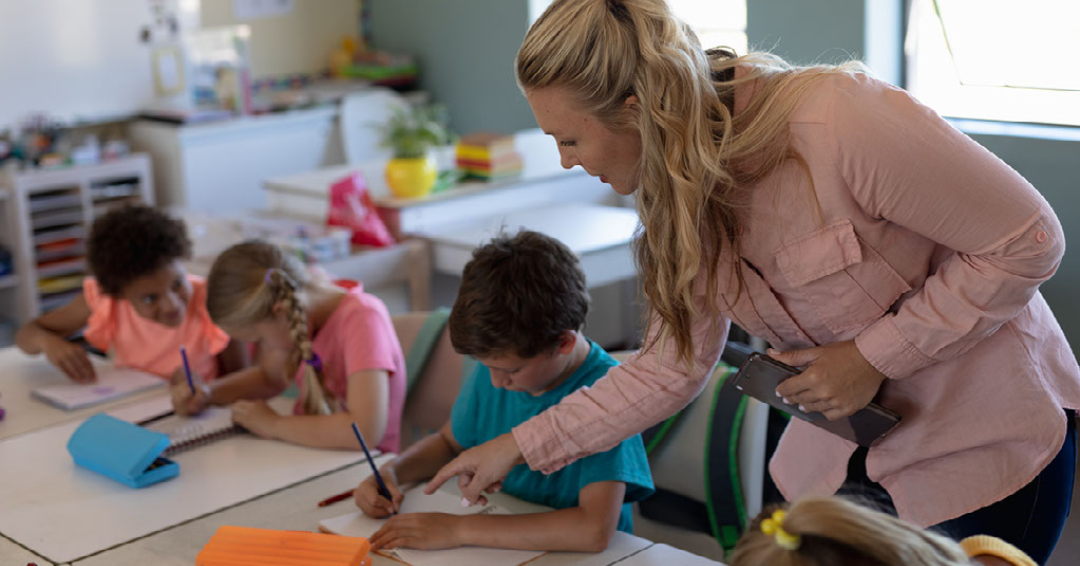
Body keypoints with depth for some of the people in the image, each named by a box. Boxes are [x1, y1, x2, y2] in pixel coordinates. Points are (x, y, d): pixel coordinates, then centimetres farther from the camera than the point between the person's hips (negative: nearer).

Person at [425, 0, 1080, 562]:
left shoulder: (839, 122, -31)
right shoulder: (680, 190, -6)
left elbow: (1027, 241, -23)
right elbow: (673, 367, 2)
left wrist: (872, 357, -23)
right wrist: (521, 446, 1)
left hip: (989, 438, -6)